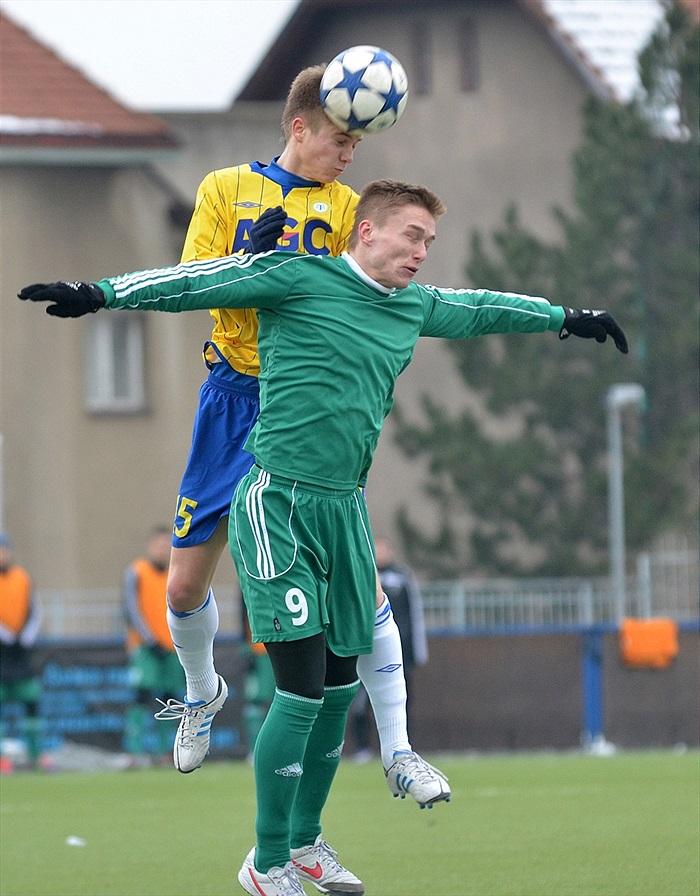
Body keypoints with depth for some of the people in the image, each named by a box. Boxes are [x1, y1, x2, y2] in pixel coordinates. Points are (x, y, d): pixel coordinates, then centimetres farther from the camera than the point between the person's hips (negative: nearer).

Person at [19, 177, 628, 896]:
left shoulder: (415, 308, 14)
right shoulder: (299, 279, -6)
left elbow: (484, 310, 31)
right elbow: (199, 281, -9)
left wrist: (566, 318, 44)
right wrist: (100, 294, -18)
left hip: (345, 508, 7)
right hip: (278, 504, -7)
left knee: (339, 684, 10)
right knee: (302, 688, -11)